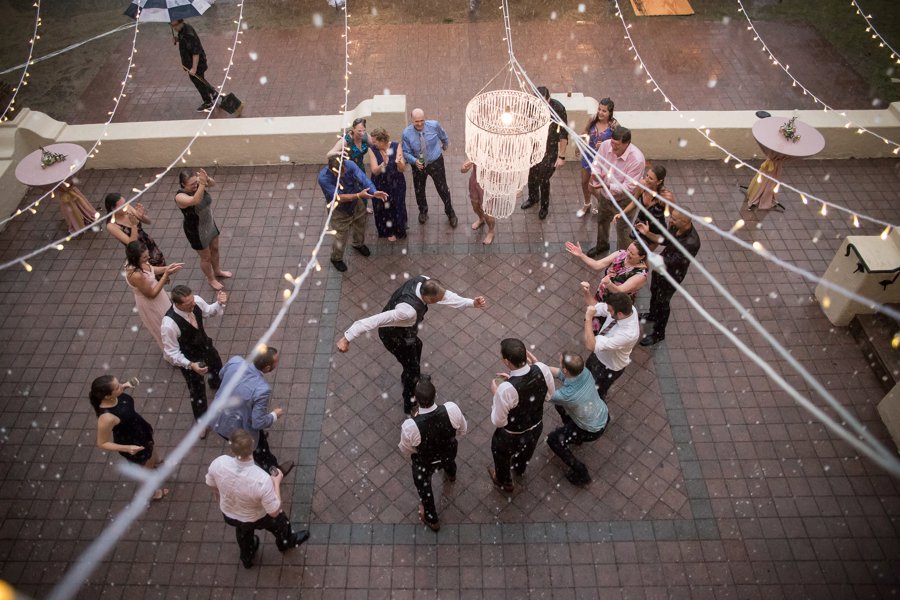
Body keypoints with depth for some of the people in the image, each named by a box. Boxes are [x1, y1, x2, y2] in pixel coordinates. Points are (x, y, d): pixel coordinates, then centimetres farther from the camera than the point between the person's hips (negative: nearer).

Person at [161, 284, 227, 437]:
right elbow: (172, 353, -28)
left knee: (217, 367, 35)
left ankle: (215, 383, 75)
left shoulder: (196, 301, -26)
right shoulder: (169, 324, -41)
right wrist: (190, 365, -37)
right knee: (197, 392, 16)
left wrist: (219, 304, -20)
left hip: (206, 346, 6)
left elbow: (207, 311, -1)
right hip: (189, 359, -5)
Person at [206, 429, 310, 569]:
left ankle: (247, 559, 67)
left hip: (228, 514, 3)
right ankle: (286, 543, 63)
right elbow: (274, 512, -28)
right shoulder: (262, 480, -45)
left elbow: (212, 485, -9)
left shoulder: (218, 463, -34)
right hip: (256, 519, -3)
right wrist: (276, 483, -16)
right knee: (279, 522, 31)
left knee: (243, 533, 38)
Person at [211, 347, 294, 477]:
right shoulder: (262, 389, -38)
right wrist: (274, 415, -6)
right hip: (235, 429, -6)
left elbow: (221, 374, 4)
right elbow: (258, 422, -25)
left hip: (217, 418, 7)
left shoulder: (235, 361, -21)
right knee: (260, 448, 25)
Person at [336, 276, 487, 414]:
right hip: (394, 335, -8)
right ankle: (410, 405, 37)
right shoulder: (408, 310, -47)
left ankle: (407, 377, 63)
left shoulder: (423, 281, -26)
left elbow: (446, 295, -10)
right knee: (413, 369, 11)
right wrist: (347, 338, -45)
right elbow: (374, 320, -47)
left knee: (416, 345, 35)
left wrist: (471, 303, -14)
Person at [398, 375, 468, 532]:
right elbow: (463, 430, -13)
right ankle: (451, 475, 78)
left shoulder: (410, 426, -42)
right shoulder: (451, 409, -36)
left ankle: (431, 519, 59)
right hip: (448, 454, 3)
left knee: (424, 488, 32)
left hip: (424, 462, -2)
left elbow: (405, 450, -19)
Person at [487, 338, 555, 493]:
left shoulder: (506, 389, -42)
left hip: (513, 436, -4)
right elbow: (549, 394, -5)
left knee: (499, 450, 31)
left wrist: (496, 394, -13)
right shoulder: (542, 369, -27)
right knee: (526, 448, 38)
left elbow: (498, 421, -26)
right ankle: (520, 468, 72)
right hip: (537, 426, 4)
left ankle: (504, 482, 61)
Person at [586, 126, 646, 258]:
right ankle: (602, 245, 57)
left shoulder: (636, 159, -34)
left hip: (623, 200, -6)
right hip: (605, 195, 6)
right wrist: (595, 174, -27)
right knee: (601, 221, 29)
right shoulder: (606, 145, -20)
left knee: (622, 230, 14)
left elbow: (628, 187, -31)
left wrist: (608, 186, -41)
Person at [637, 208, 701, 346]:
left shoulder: (691, 243, -39)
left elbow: (671, 261, -35)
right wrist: (647, 233, -12)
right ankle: (652, 315, 60)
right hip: (661, 266, 7)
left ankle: (658, 334, 36)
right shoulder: (676, 227, -17)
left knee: (662, 302, 13)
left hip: (672, 275, -7)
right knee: (654, 292, 30)